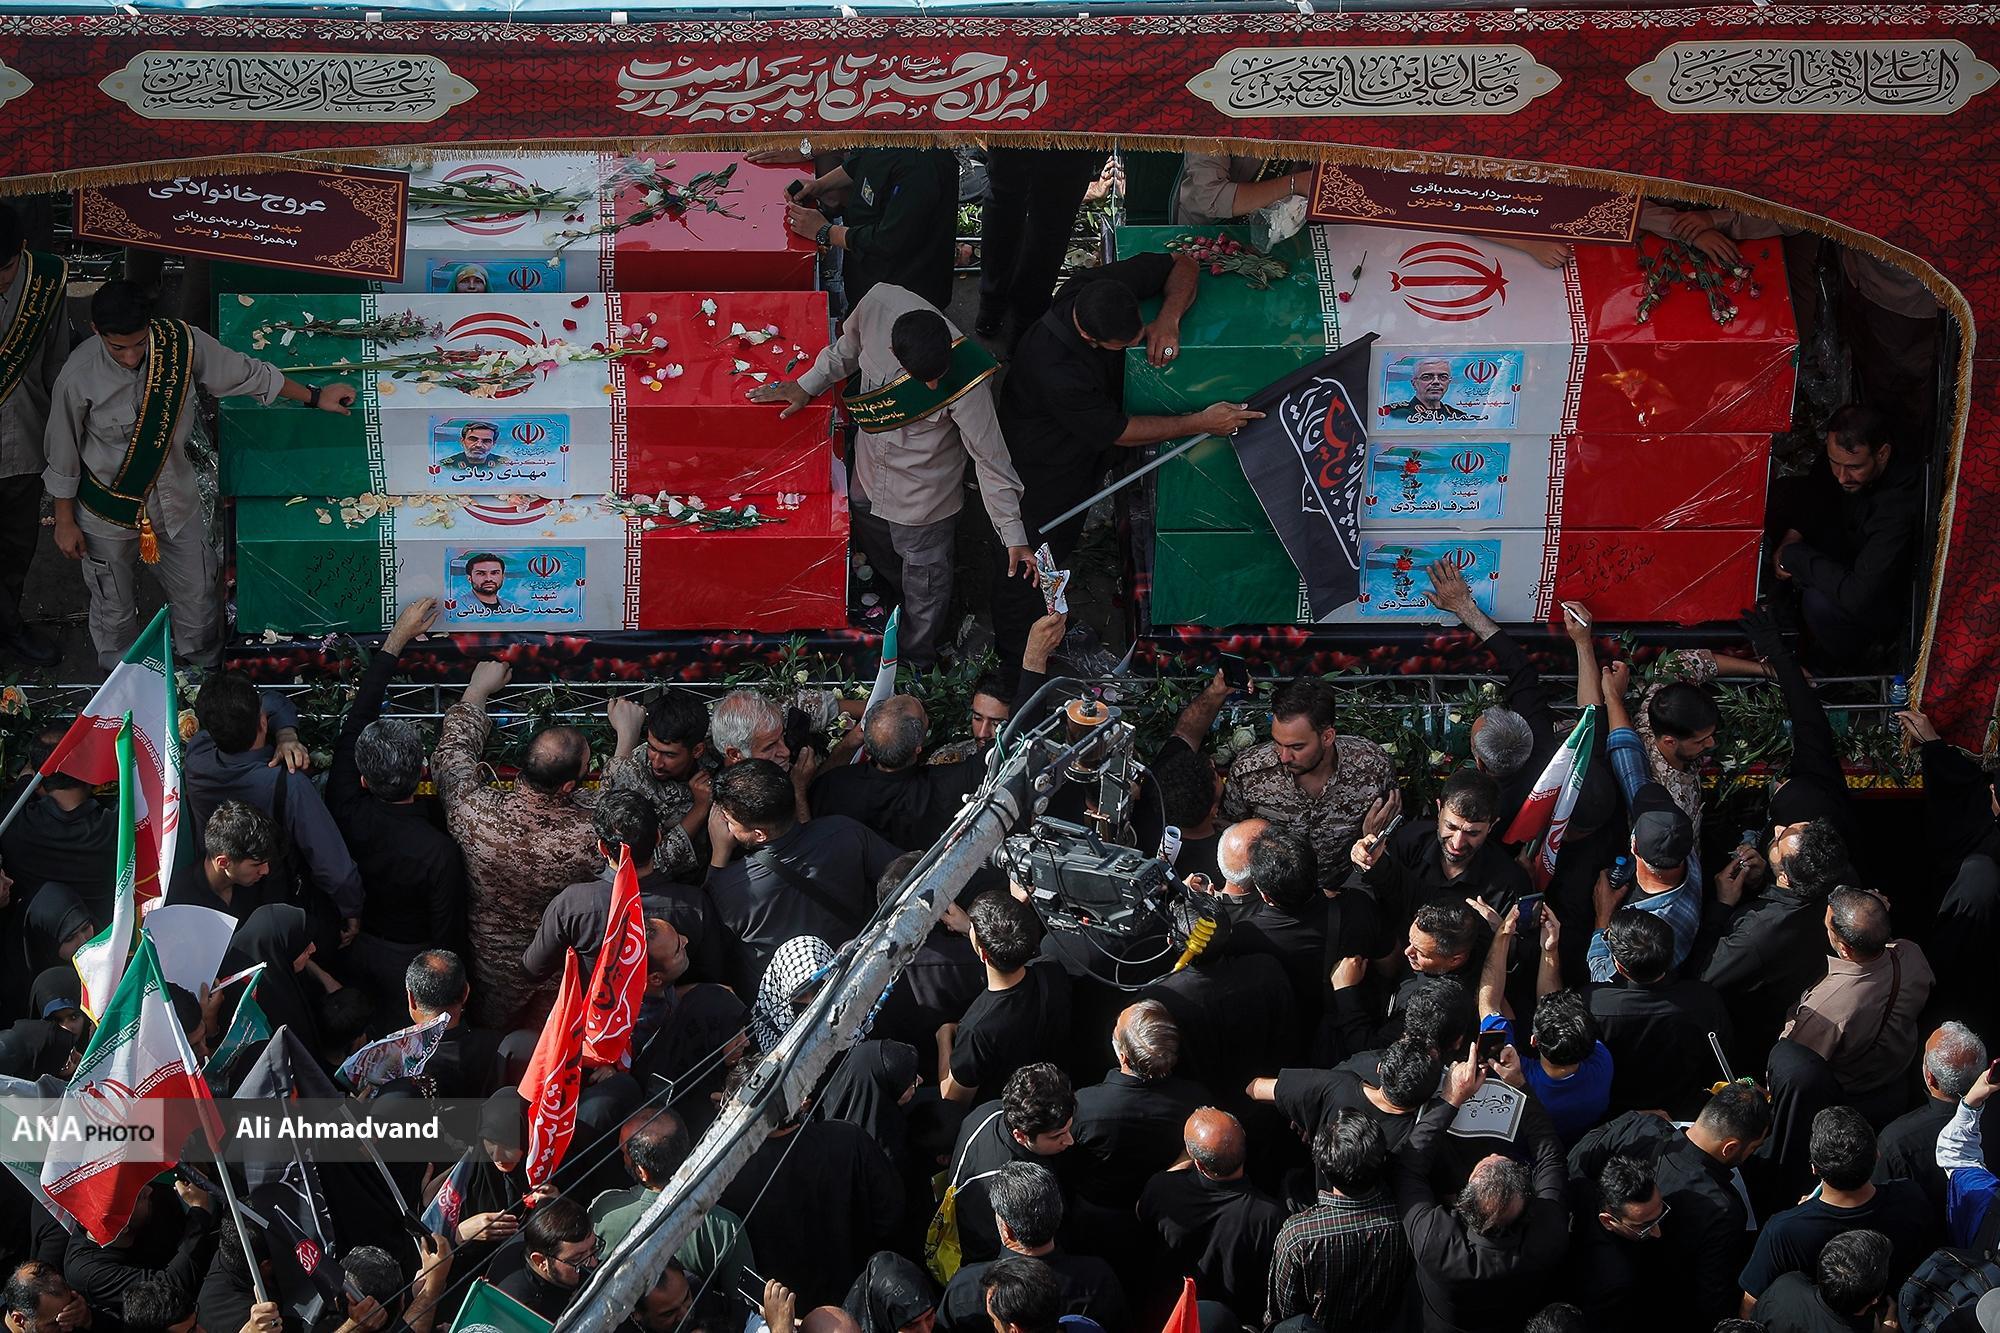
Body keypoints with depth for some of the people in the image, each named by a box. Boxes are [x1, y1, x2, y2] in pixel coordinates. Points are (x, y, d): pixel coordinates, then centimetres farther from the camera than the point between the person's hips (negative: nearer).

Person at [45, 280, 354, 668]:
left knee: (197, 598, 19)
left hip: (175, 502, 3)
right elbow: (63, 457, -12)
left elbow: (245, 373, -4)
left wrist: (314, 397, 5)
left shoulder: (181, 343, -22)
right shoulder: (78, 378, -28)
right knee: (115, 611, 19)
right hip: (110, 513, -3)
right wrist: (65, 522, -3)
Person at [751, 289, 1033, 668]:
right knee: (878, 552, 32)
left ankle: (917, 659, 47)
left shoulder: (965, 382, -39)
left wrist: (1015, 538, -23)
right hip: (869, 479, 5)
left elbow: (990, 459, -27)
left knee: (924, 577, 19)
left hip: (924, 493, -5)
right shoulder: (878, 303, -31)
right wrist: (806, 385, 3)